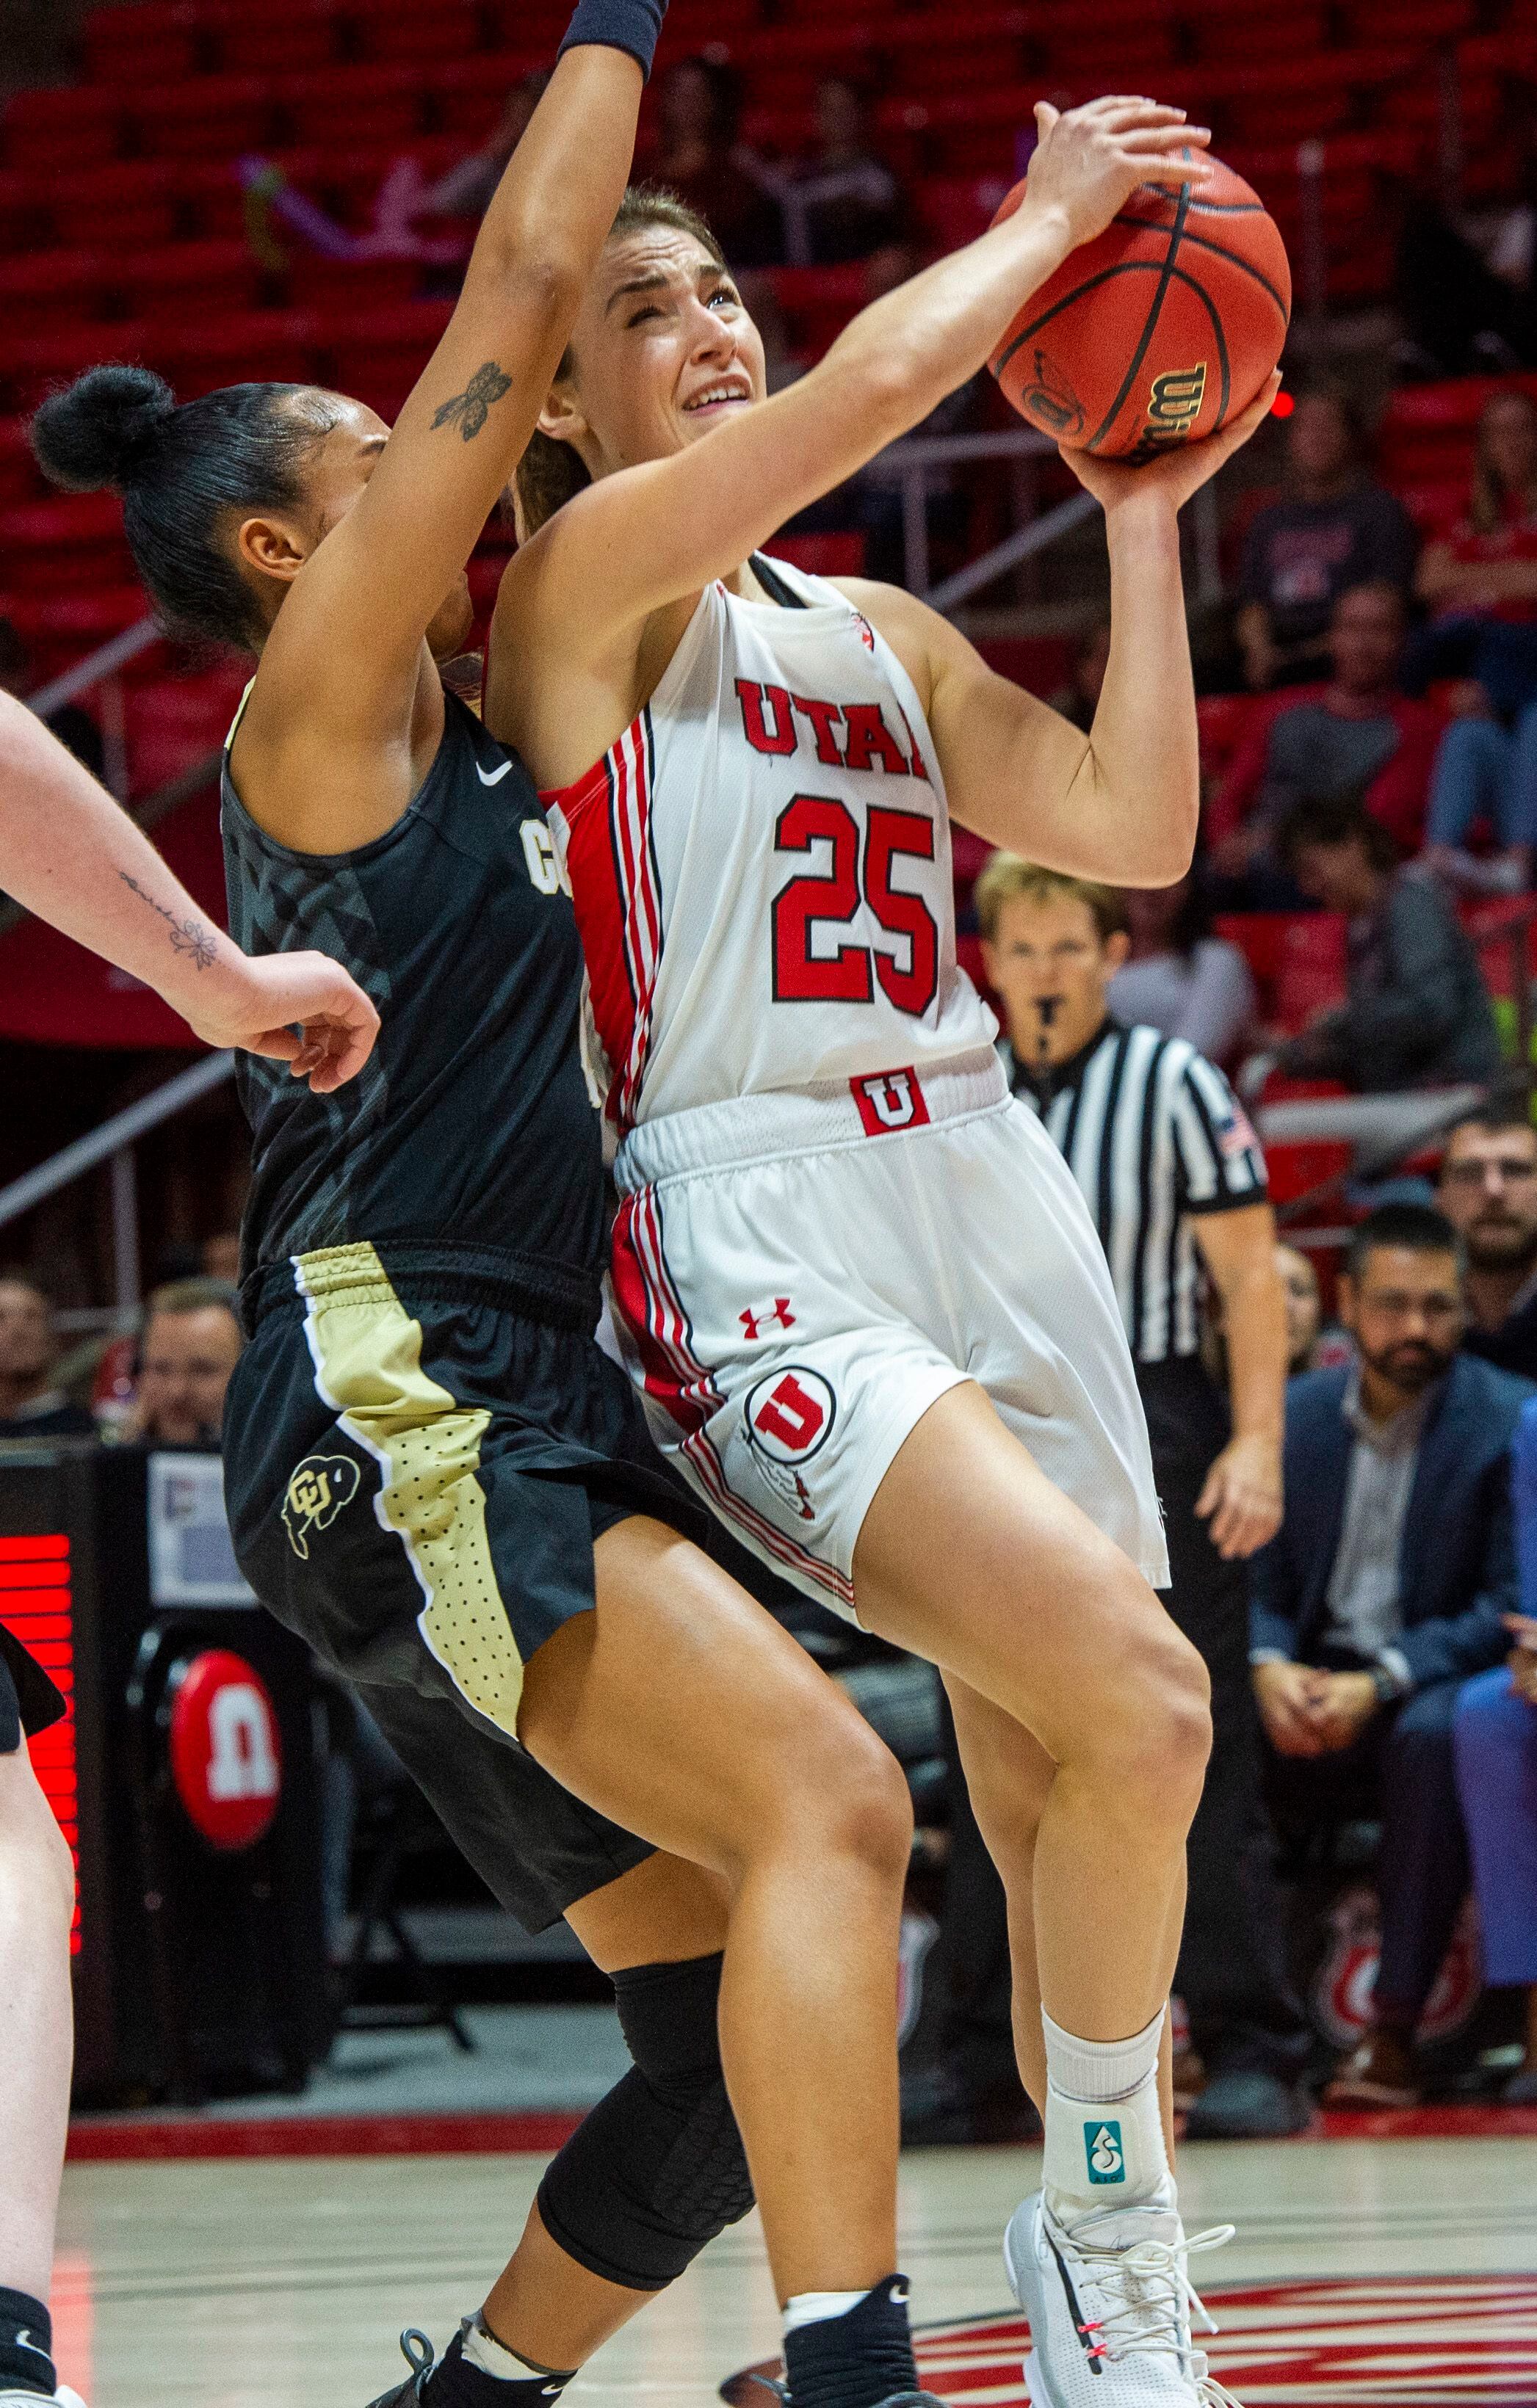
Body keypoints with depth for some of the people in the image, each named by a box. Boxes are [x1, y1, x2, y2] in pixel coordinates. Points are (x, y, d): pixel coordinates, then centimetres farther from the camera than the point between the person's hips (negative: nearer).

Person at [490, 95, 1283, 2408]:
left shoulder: (880, 633, 20)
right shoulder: (590, 580, -1)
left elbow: (1138, 827, 10)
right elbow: (876, 381, -14)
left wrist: (1143, 516, 9)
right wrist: (1052, 212, -1)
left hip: (989, 1197, 7)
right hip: (761, 1241, -7)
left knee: (1063, 1814, 6)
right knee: (1139, 1699, -23)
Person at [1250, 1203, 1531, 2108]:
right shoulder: (1295, 1413, 8)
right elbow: (1259, 1581, 9)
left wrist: (1380, 1684, -23)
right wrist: (1268, 1670, -15)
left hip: (1437, 1685, -4)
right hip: (1312, 1694, 4)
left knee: (1433, 1735, -38)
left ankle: (1395, 2032, -33)